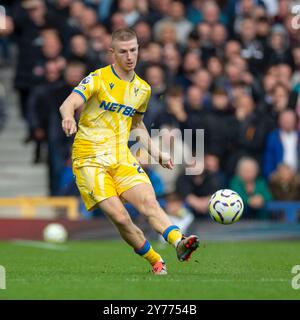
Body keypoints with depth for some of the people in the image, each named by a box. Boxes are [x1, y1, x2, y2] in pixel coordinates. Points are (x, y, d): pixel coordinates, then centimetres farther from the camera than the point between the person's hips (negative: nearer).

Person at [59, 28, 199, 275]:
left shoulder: (143, 89, 12)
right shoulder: (98, 79, -6)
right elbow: (68, 104, -21)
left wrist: (155, 152, 18)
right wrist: (68, 117, -45)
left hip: (122, 158, 4)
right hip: (91, 159, -4)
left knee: (149, 202, -22)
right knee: (120, 217, -16)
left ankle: (179, 241, -40)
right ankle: (156, 262, -1)